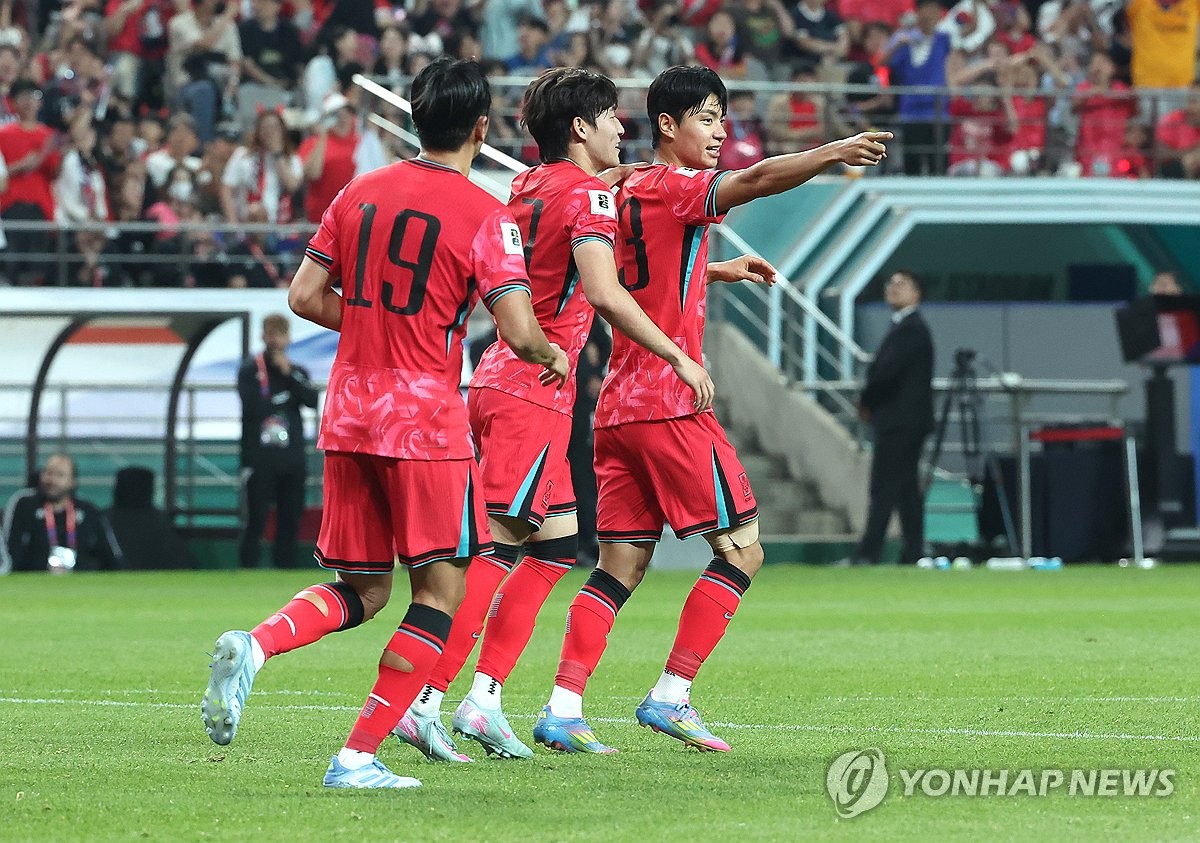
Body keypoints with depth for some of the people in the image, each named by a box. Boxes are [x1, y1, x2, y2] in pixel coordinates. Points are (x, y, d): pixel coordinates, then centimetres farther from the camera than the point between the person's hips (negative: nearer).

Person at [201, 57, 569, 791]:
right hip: (425, 420, -6)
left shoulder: (359, 194, 8)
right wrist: (554, 356, 7)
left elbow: (306, 297, 9)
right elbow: (519, 330, -15)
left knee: (362, 592, 16)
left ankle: (253, 647, -13)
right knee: (443, 589, 4)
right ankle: (358, 758, -5)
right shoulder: (485, 215, -8)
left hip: (348, 415, 6)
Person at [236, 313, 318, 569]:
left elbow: (312, 400, -2)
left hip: (292, 461, 5)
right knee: (256, 522, -7)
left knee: (290, 523, 5)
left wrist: (289, 374, -7)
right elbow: (254, 406, -14)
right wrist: (286, 398, -3)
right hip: (260, 459, -5)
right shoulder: (250, 370, 2)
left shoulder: (298, 372, 16)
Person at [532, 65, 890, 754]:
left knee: (622, 566, 8)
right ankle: (672, 695, -6)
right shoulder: (674, 188, -9)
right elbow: (751, 182, -29)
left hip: (619, 406, 9)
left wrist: (721, 271, 37)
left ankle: (562, 709, 0)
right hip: (671, 404, -9)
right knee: (742, 549, -3)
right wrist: (834, 153, -39)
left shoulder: (631, 193, 17)